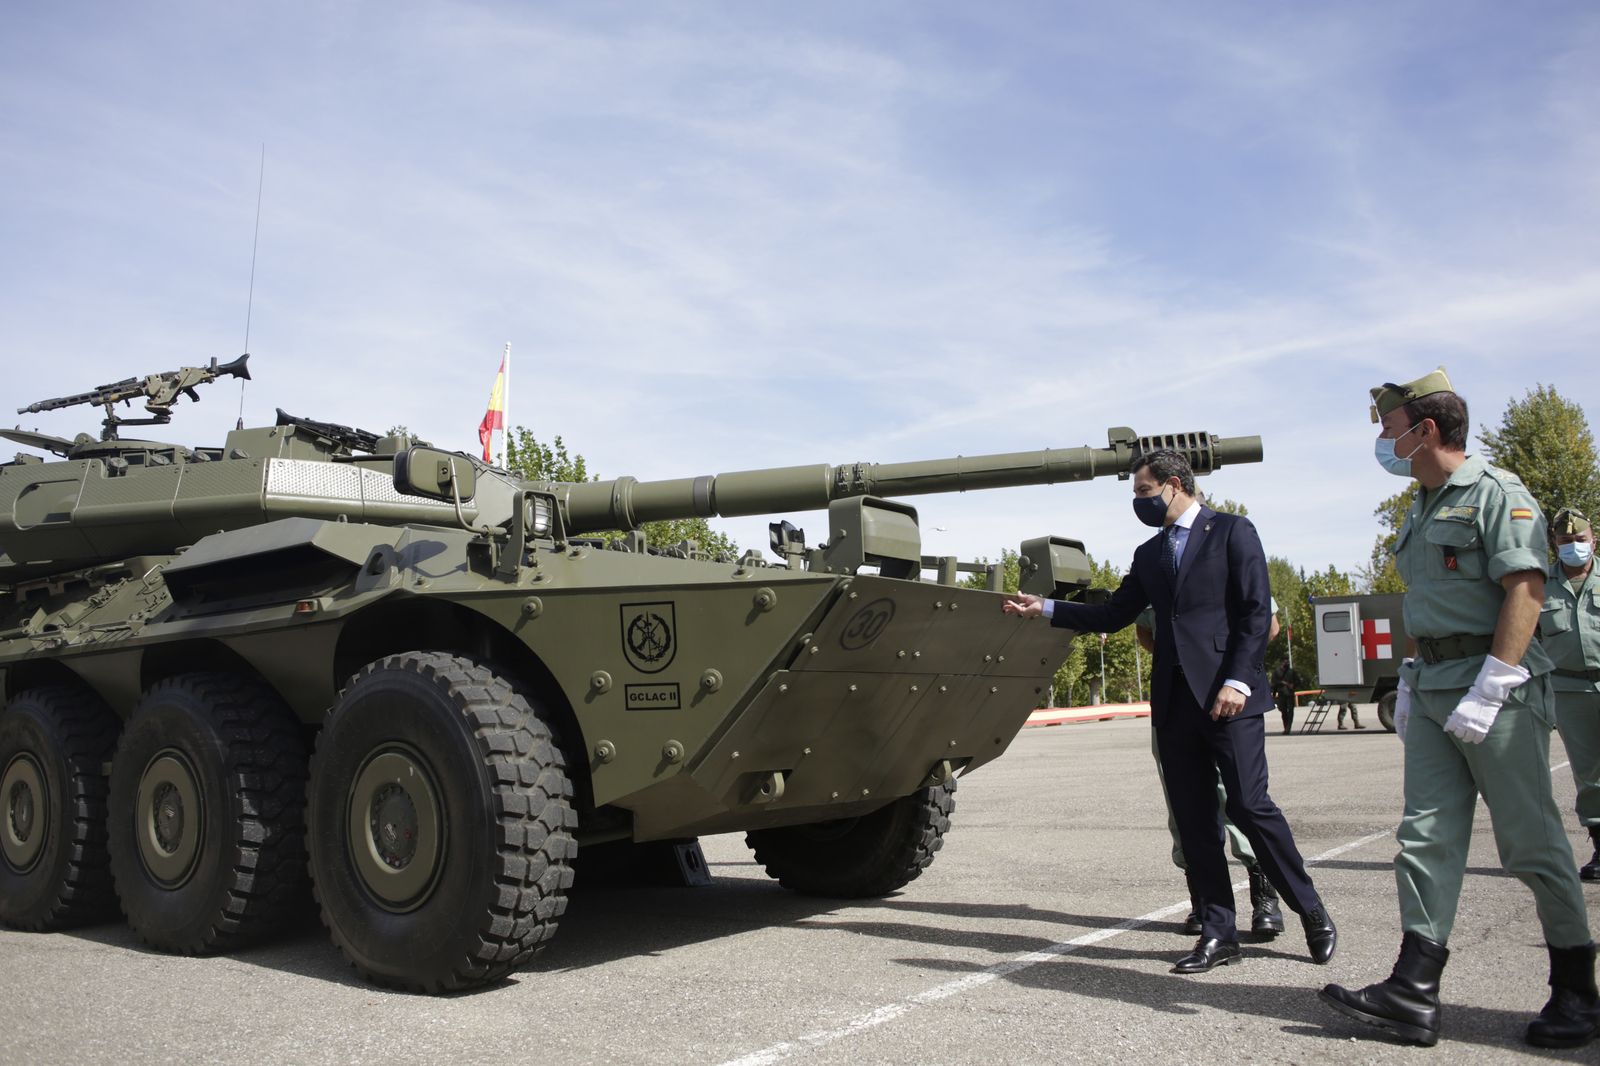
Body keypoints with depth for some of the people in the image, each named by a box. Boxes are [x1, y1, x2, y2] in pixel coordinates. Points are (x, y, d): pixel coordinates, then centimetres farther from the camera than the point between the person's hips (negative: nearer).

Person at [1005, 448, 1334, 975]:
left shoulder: (1232, 531, 2)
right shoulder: (1148, 554, 19)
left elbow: (1256, 612, -6)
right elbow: (1111, 615, 19)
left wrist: (1237, 680, -15)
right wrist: (1045, 608, 13)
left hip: (1227, 695, -6)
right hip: (1174, 700, 6)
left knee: (1249, 804, -7)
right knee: (1193, 819, 5)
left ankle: (1312, 913, 12)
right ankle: (1218, 932, 13)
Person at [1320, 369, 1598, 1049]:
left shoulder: (1496, 493, -9)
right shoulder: (1422, 508, 18)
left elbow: (1526, 592, -17)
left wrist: (1488, 692, -22)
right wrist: (1410, 684, 17)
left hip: (1497, 687, -8)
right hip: (1433, 690, 8)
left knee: (1530, 841, 1)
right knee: (1426, 836, 1)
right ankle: (1413, 993, 1)